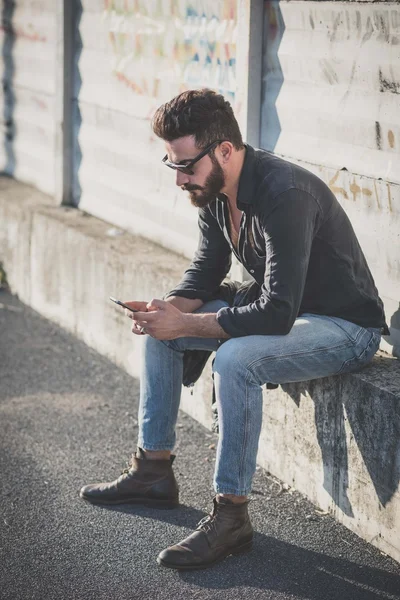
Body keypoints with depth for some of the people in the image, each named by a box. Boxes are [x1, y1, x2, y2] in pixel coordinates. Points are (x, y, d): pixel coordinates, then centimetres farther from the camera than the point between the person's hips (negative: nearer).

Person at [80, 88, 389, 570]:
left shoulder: (285, 195, -31)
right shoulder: (215, 192, -3)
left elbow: (277, 314, -35)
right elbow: (205, 273, 11)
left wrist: (186, 324, -27)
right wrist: (168, 307, -11)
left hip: (345, 327, -10)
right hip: (282, 311, 10)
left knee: (234, 359, -34)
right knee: (160, 330, 7)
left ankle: (231, 515, -21)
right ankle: (153, 471, 17)